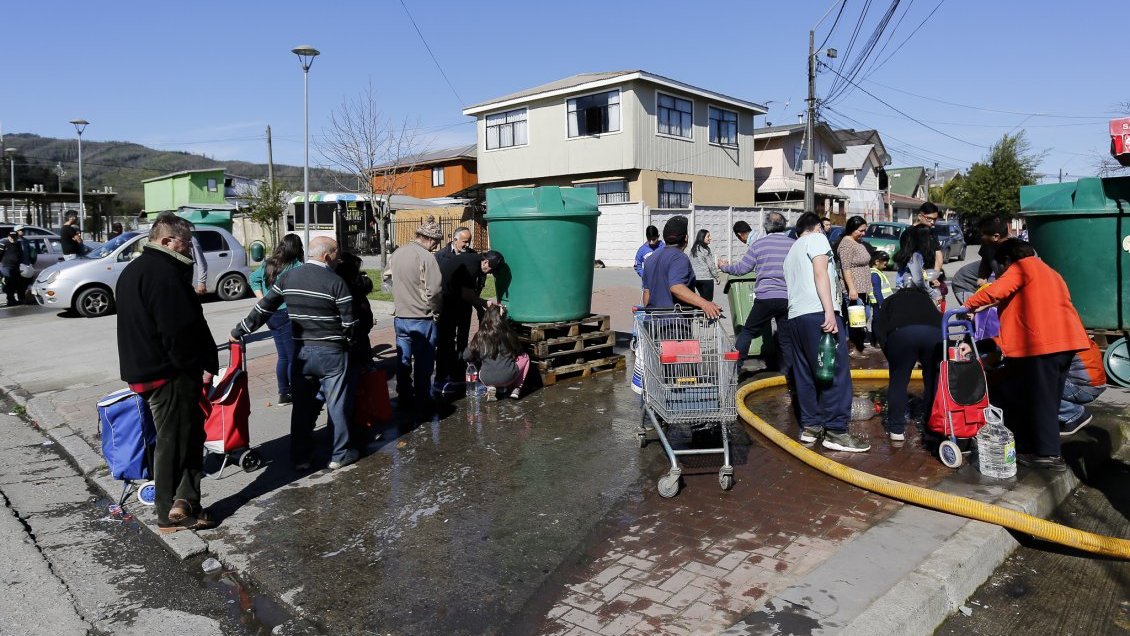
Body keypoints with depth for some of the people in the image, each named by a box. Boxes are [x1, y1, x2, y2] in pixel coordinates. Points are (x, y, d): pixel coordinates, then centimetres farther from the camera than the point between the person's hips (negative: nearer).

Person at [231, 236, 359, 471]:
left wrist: (239, 331, 13)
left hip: (301, 351, 4)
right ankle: (340, 455, 15)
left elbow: (263, 309, 3)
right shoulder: (336, 282, -12)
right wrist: (349, 341, 8)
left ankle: (300, 457, 19)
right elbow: (349, 322, -11)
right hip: (331, 352, -4)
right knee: (336, 404, 7)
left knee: (302, 405, 13)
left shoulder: (288, 278, 2)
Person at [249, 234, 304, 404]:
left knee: (283, 356, 17)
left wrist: (263, 300, 14)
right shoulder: (297, 267, -15)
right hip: (287, 316, -8)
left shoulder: (268, 264, 9)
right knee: (294, 358, 1)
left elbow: (254, 278, 20)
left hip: (271, 316, 8)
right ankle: (296, 393, 6)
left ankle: (283, 393, 23)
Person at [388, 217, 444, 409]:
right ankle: (422, 400, 15)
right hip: (422, 319, -6)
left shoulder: (396, 254, 4)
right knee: (423, 362, 6)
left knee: (403, 360, 14)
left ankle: (403, 398, 22)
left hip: (400, 317, 6)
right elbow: (435, 290, -21)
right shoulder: (426, 257, -17)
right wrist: (435, 311, -5)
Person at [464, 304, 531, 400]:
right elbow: (519, 352, 12)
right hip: (508, 377, -1)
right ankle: (516, 388, 9)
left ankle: (491, 387, 7)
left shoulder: (480, 335, 0)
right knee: (525, 357, 23)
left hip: (486, 379, 2)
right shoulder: (508, 334, -3)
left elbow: (466, 356, 3)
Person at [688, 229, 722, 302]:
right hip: (706, 278, -7)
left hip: (695, 278, 7)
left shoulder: (693, 249, 8)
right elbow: (711, 265, -10)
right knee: (708, 299, -1)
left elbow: (691, 264, 11)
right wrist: (717, 276, 1)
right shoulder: (705, 250, -13)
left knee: (703, 298, 18)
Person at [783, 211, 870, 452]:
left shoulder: (792, 252, 29)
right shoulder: (817, 238, 6)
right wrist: (829, 312, -18)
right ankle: (836, 431, -8)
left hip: (795, 316, 9)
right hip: (818, 314, -9)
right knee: (836, 372, -7)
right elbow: (820, 274, -9)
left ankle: (810, 426, 12)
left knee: (805, 375, 10)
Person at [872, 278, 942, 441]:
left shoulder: (890, 301, 35)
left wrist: (888, 351, 18)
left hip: (901, 333, -2)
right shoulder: (927, 299, 41)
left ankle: (896, 429, 17)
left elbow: (878, 325, 18)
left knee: (898, 381, 13)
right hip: (935, 333, 2)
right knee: (933, 381, 19)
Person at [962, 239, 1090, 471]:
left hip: (1042, 343, -9)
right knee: (1048, 398, 12)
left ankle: (1048, 454, -4)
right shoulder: (1049, 272, 28)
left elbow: (995, 292, -16)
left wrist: (968, 305, -5)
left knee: (1040, 399, -5)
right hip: (1064, 340, 10)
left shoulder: (1021, 268, 0)